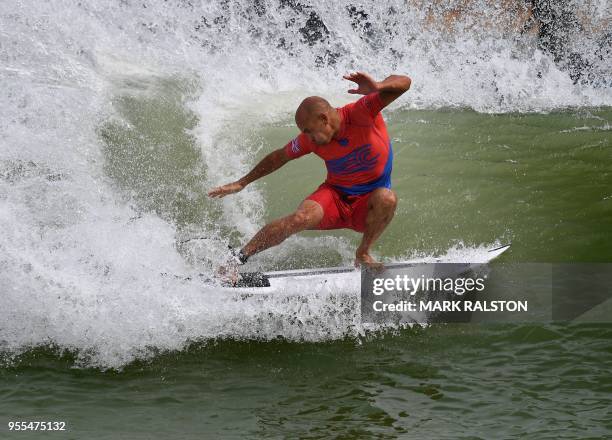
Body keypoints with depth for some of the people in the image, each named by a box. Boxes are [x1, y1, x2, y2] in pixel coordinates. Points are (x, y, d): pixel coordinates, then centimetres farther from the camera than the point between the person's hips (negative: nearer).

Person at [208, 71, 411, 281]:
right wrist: (241, 183, 13)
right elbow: (279, 157, 8)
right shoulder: (310, 140, -9)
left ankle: (363, 254, -14)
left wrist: (377, 87, -53)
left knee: (386, 198, -36)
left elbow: (403, 83, -30)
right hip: (334, 195, 1)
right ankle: (238, 258, -20)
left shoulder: (361, 113, -21)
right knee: (301, 218, -29)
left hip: (367, 206, -1)